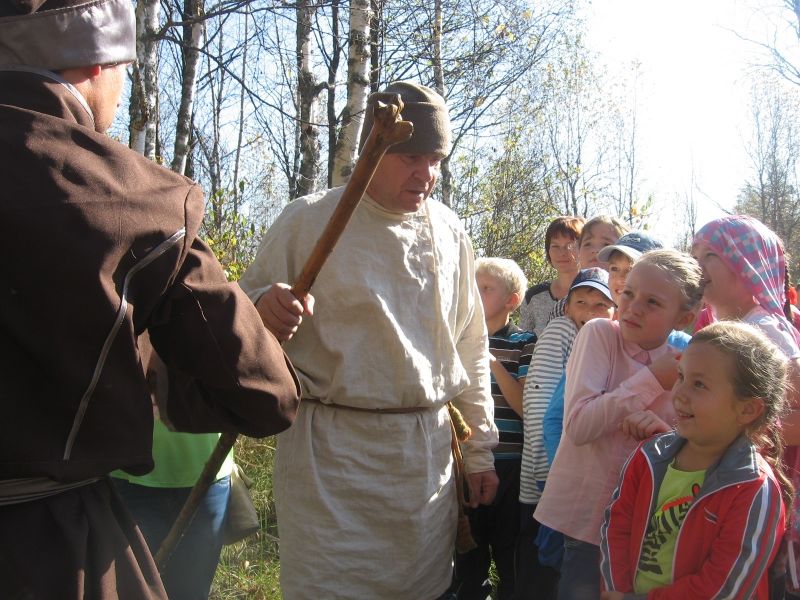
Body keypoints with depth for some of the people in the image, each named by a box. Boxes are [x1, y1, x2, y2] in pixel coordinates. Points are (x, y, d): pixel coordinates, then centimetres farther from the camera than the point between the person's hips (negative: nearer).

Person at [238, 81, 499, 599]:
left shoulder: (449, 232, 8)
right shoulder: (309, 220, -5)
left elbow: (470, 349, 14)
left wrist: (481, 450, 15)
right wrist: (265, 307, -27)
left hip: (429, 453, 5)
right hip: (332, 454, -4)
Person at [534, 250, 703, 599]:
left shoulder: (682, 364, -2)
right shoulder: (600, 334, -11)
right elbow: (578, 426, -21)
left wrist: (655, 426, -20)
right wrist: (652, 380, -18)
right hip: (584, 516, -2)